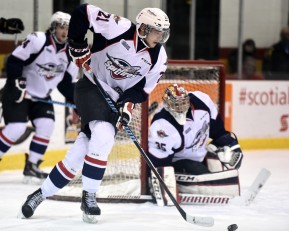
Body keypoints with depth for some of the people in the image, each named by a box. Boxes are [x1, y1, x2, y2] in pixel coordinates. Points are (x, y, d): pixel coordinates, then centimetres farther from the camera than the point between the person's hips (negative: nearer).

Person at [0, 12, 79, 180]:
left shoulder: (70, 55, 2)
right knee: (16, 128, -18)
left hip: (41, 96, 6)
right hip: (18, 93, -6)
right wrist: (18, 83, -25)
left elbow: (67, 84, 8)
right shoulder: (37, 40, -19)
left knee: (46, 126, -10)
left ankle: (31, 166, 1)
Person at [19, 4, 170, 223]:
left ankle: (42, 193, 13)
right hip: (92, 87, -5)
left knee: (80, 152, -2)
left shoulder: (159, 59, -8)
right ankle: (88, 196, -15)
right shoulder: (119, 28, -21)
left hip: (118, 98, 5)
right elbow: (82, 12, -18)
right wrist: (78, 46, -17)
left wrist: (128, 104, -19)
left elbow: (143, 88, -1)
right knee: (103, 136, -28)